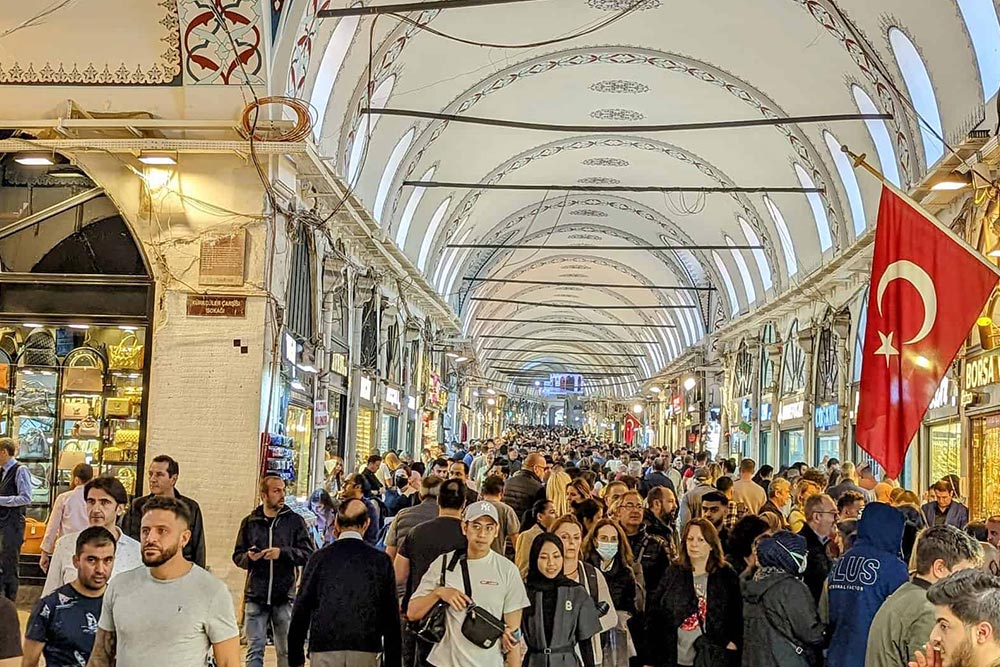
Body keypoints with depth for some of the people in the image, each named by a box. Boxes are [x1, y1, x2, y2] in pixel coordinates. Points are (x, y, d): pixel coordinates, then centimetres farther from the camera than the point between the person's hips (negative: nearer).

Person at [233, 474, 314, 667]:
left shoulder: (295, 521, 3)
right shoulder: (250, 522, 7)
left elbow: (308, 554, -3)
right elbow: (237, 556, 12)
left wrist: (283, 552, -16)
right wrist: (249, 557, -10)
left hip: (284, 596, -1)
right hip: (255, 596, 1)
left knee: (286, 651, 8)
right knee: (254, 650, 2)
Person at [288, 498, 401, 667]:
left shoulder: (319, 557, 2)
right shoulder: (381, 560, 3)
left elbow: (301, 609, 3)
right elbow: (391, 616, 3)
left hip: (324, 649, 0)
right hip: (366, 653, 0)